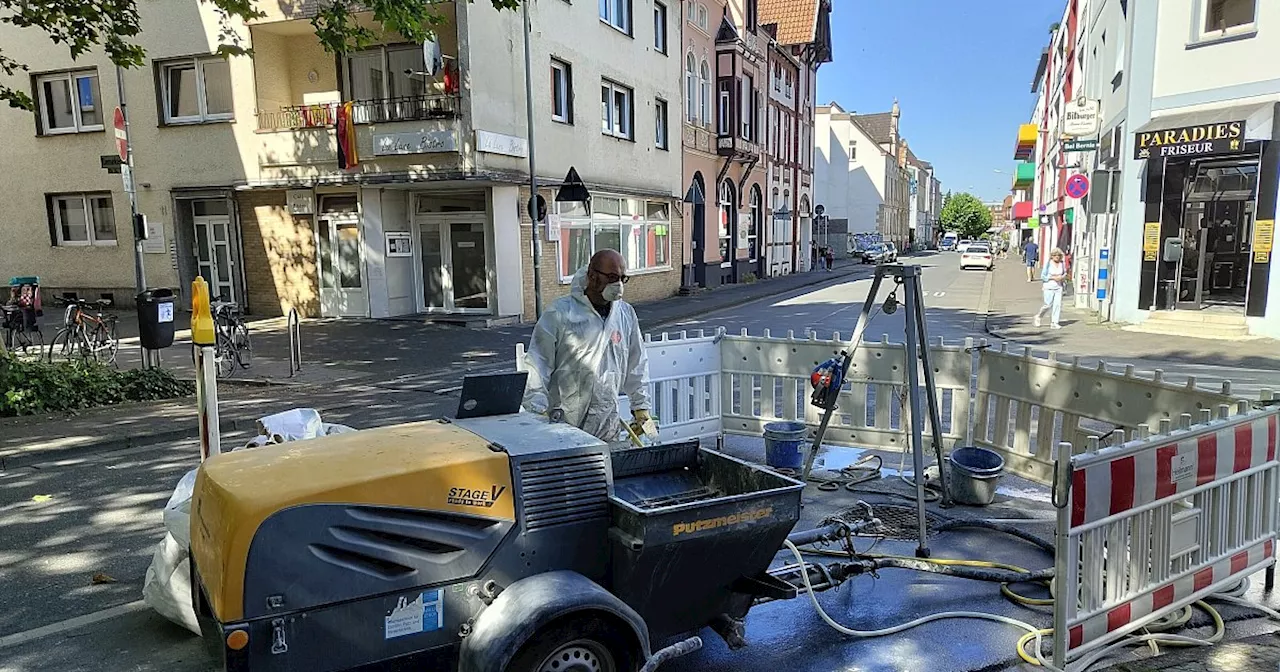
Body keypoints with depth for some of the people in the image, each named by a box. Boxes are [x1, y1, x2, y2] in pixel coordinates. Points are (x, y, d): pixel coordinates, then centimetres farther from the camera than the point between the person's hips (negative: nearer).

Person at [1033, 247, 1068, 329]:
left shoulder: (1062, 263, 4)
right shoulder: (1048, 264, -9)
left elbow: (1065, 273, 20)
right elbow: (1043, 276, -8)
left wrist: (1062, 277, -2)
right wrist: (1053, 277, -16)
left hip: (1058, 286, 4)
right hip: (1049, 287, -4)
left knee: (1058, 304, -3)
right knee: (1048, 305, -3)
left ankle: (1054, 323, 1)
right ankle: (1038, 316, 24)